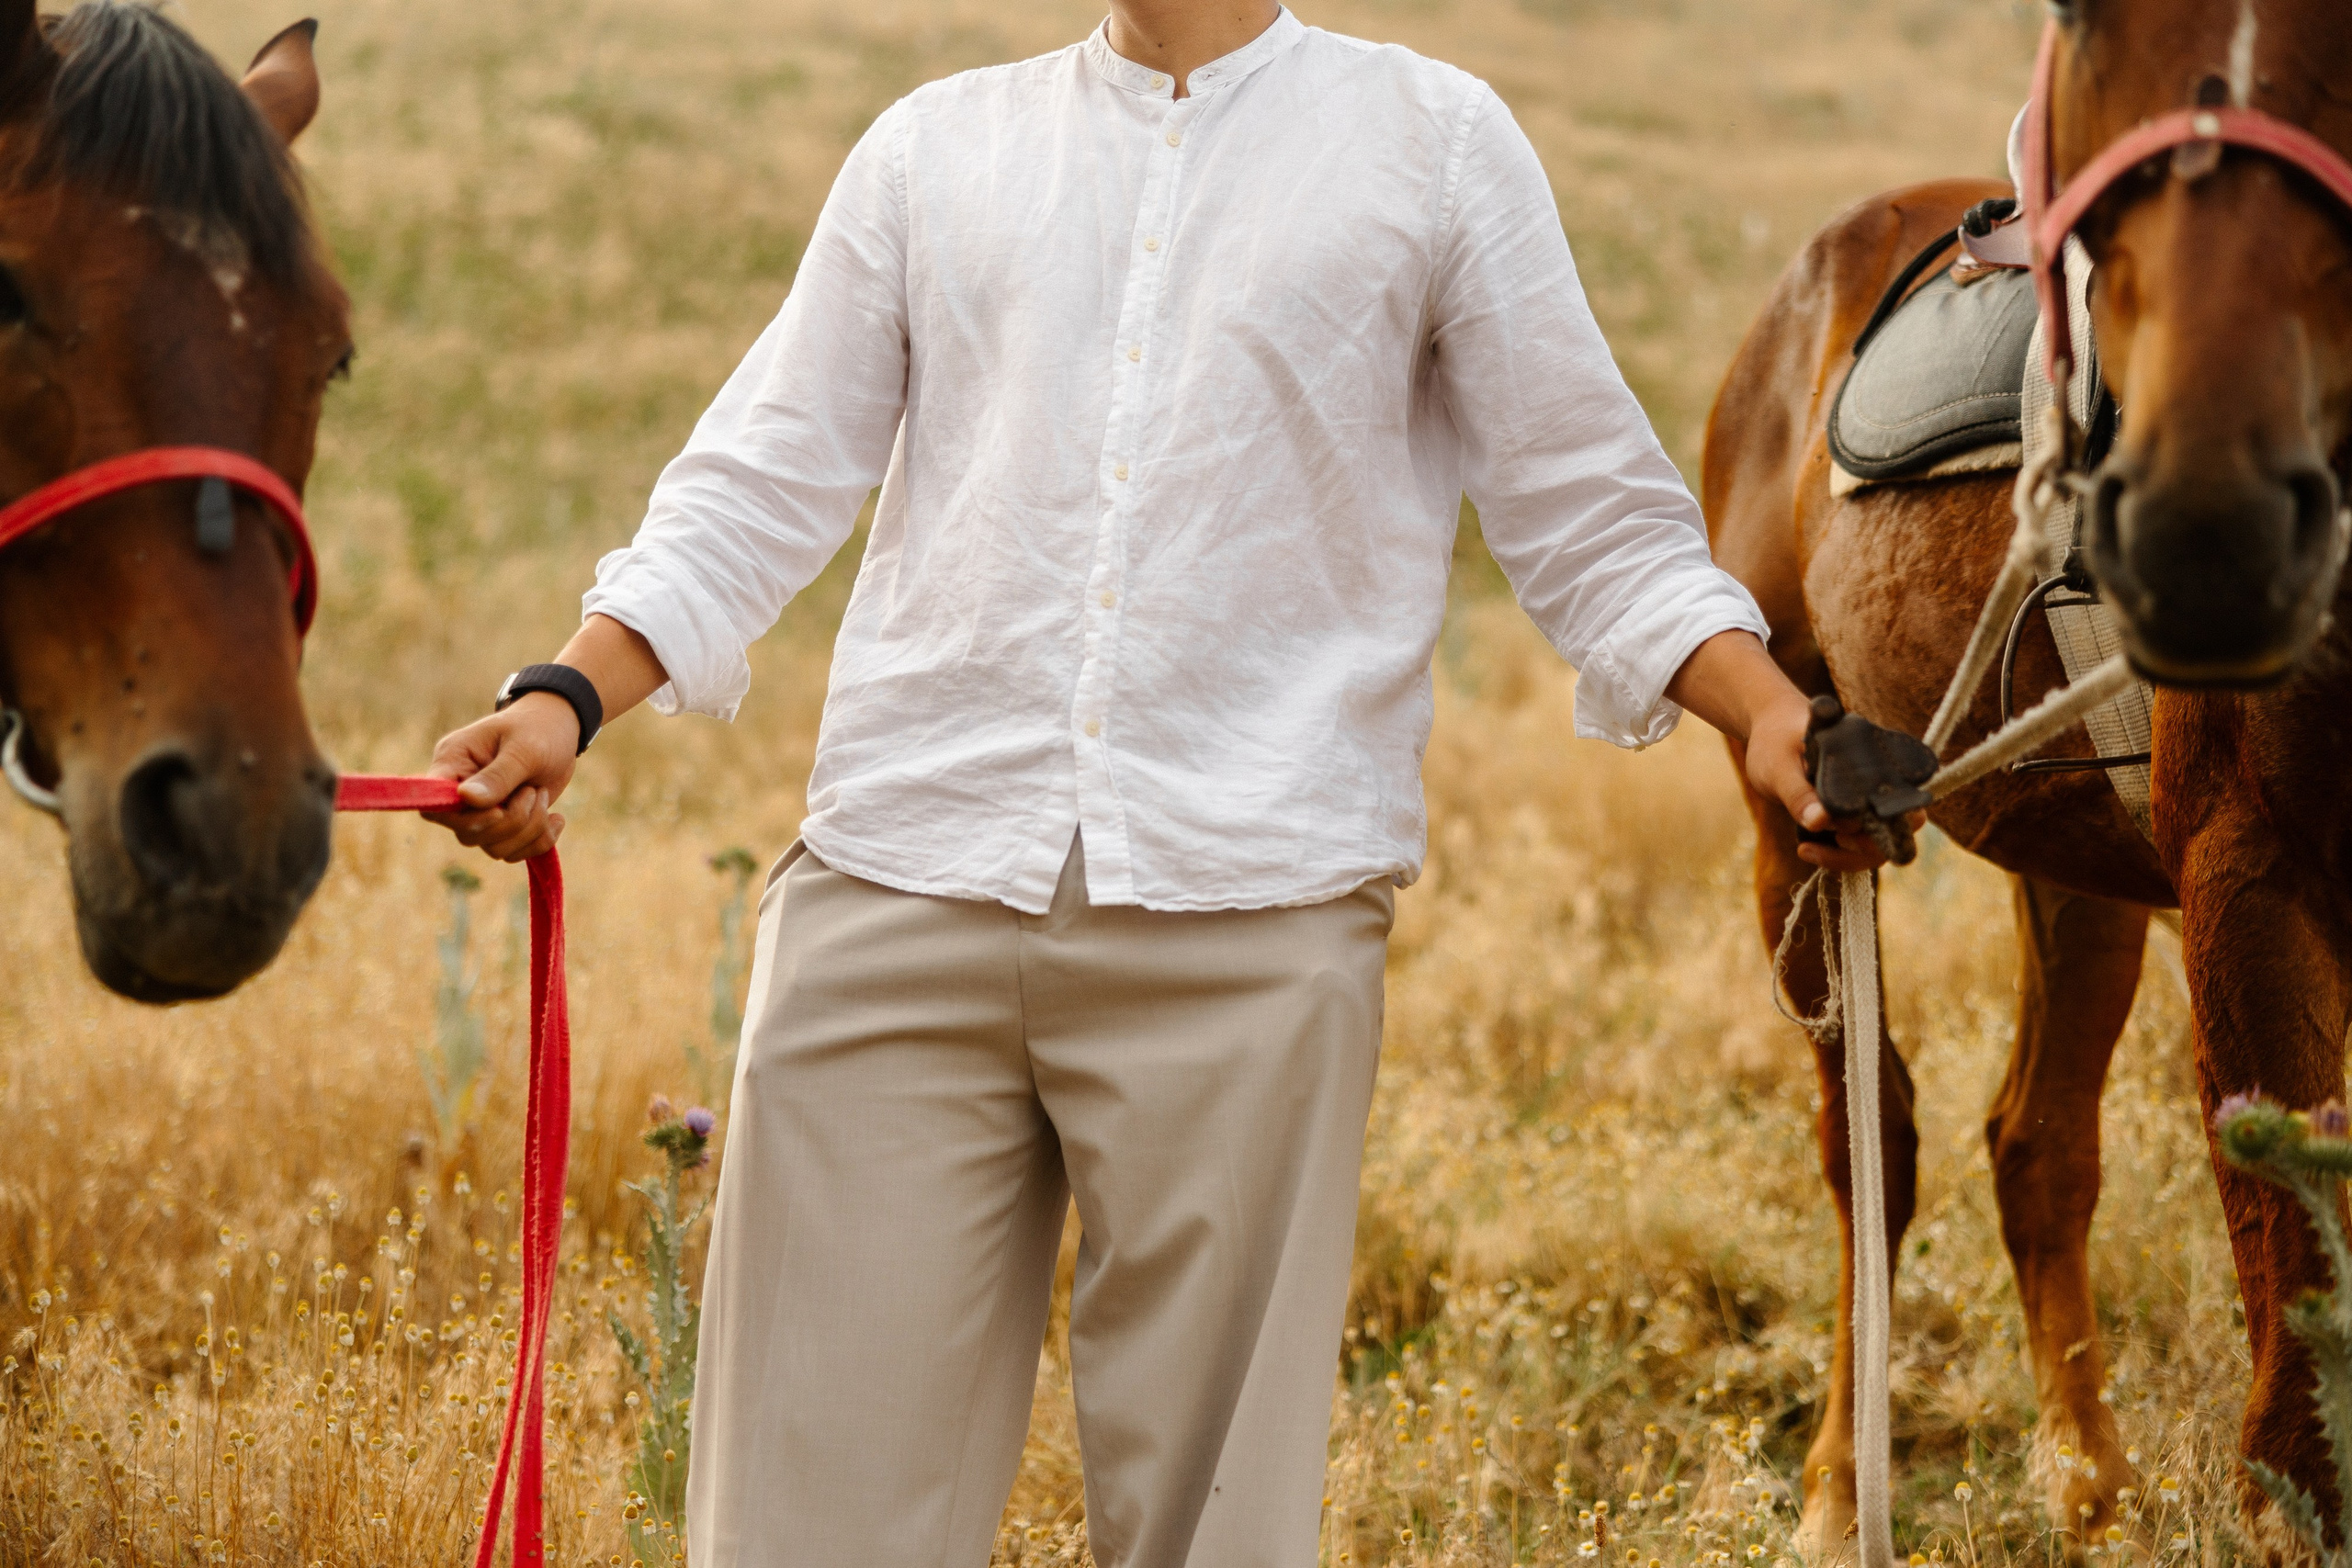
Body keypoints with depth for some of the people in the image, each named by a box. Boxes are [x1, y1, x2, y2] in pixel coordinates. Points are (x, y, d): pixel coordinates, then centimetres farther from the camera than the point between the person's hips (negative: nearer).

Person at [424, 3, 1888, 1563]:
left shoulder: (1438, 141, 10)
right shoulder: (933, 148, 16)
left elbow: (1592, 515, 11)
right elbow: (760, 489, 13)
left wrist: (1767, 715, -5)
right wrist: (568, 700, -1)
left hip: (1250, 909, -2)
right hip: (901, 887, 2)